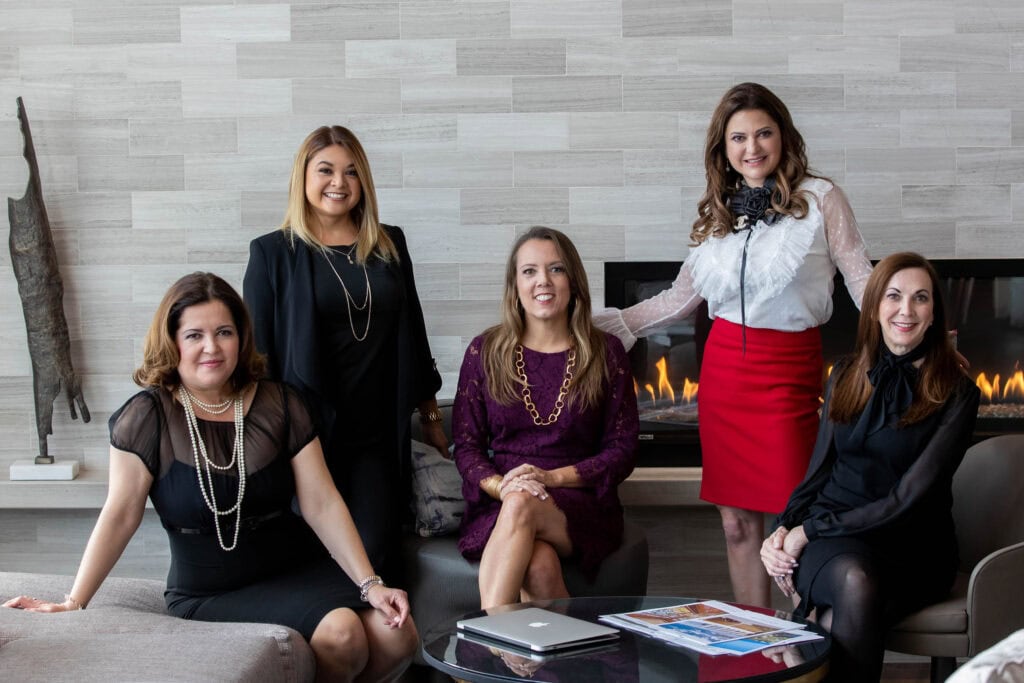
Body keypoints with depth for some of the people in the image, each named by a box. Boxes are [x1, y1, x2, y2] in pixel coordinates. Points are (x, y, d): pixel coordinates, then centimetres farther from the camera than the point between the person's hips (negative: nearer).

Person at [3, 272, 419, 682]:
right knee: (341, 634, -27)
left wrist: (370, 584, -11)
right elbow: (120, 515, -7)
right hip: (210, 595, -4)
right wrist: (73, 603, -12)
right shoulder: (148, 417, -8)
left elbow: (322, 504, -3)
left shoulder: (279, 405, 0)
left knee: (396, 635, -18)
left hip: (297, 570, 4)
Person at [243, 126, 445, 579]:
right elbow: (257, 352, 1)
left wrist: (431, 417, 18)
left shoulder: (390, 245, 12)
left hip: (379, 435, 2)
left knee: (376, 555, -8)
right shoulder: (273, 253, 1)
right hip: (308, 434, -2)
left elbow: (413, 336, 17)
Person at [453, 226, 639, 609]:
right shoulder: (485, 352, 10)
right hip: (497, 504, 0)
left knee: (521, 505, -37)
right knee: (540, 565, -36)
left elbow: (622, 449, 5)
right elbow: (466, 445, 8)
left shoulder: (605, 354, 7)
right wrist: (499, 485, -14)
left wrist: (553, 478, -10)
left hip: (581, 506, 0)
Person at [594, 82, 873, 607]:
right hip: (723, 367, 4)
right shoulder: (718, 212, 11)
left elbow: (862, 281, -1)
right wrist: (601, 324, 12)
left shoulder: (819, 199, -1)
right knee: (736, 523, 7)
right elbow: (681, 297, 15)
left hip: (791, 369, -4)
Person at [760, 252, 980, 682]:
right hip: (838, 538, 2)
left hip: (912, 549, -2)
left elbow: (909, 498, -10)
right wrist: (783, 530, -6)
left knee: (842, 622, -35)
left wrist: (810, 530, -12)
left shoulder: (956, 395, -2)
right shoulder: (847, 377, 12)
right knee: (855, 582, -35)